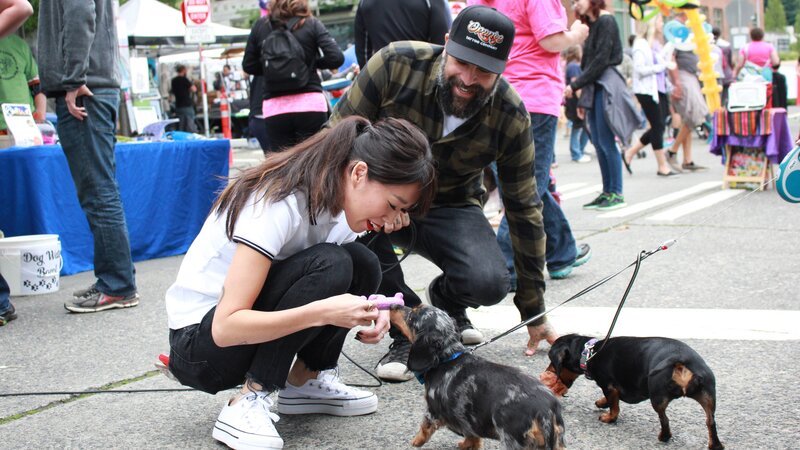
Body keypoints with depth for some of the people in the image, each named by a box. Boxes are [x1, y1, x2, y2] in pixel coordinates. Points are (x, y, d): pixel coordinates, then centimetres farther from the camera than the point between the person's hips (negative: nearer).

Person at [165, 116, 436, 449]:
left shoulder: (338, 199, -4)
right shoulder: (277, 205, -29)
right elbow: (225, 327, -31)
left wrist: (367, 313, -18)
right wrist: (323, 312, -40)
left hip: (251, 329, 8)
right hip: (199, 341, -8)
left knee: (362, 266, -10)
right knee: (328, 265, -28)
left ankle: (305, 383, 0)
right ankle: (246, 405, -21)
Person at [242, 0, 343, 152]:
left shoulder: (260, 25, 5)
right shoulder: (311, 24, 0)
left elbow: (248, 65, 10)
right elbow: (336, 58, -6)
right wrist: (313, 63, 10)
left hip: (274, 107, 1)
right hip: (310, 104, -1)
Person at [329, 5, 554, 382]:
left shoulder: (511, 116, -17)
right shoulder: (397, 64, -23)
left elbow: (523, 209, -7)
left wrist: (534, 312, -2)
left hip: (450, 209, 1)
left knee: (489, 283, -29)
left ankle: (444, 302, 12)